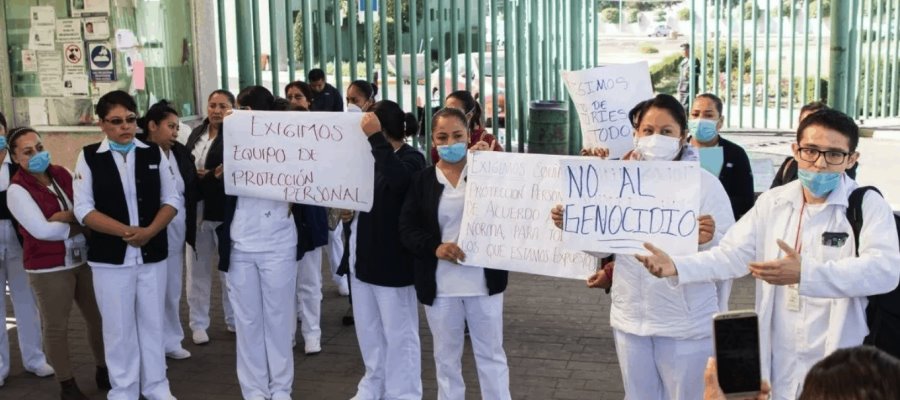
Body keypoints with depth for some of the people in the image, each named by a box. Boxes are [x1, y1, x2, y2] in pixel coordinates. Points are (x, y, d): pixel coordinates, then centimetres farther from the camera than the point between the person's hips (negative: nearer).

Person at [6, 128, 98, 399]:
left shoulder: (62, 174, 5)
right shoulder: (17, 189, -10)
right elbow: (42, 230, -18)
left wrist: (63, 217, -13)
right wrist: (77, 221, -8)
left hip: (84, 259, 5)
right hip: (49, 268, -5)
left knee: (98, 317, 14)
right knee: (56, 327, 7)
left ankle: (104, 371, 32)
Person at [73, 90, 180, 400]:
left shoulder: (153, 154, 3)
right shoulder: (89, 157, -2)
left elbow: (172, 199, 3)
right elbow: (83, 209, -7)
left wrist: (149, 231, -14)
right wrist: (126, 231, -17)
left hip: (152, 254, 2)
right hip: (110, 256, -2)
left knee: (152, 322, 12)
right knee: (118, 327, 7)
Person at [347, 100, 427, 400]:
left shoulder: (412, 159, -13)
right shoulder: (373, 158, 8)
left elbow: (397, 179, -35)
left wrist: (375, 137, -34)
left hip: (392, 259, -8)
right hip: (364, 255, 8)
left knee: (398, 333, 4)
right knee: (368, 331, 18)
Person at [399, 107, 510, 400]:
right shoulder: (422, 180, 0)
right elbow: (406, 229, -2)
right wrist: (435, 247, -21)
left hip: (483, 279, -1)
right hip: (440, 283, 1)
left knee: (491, 354, 11)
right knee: (446, 357, 15)